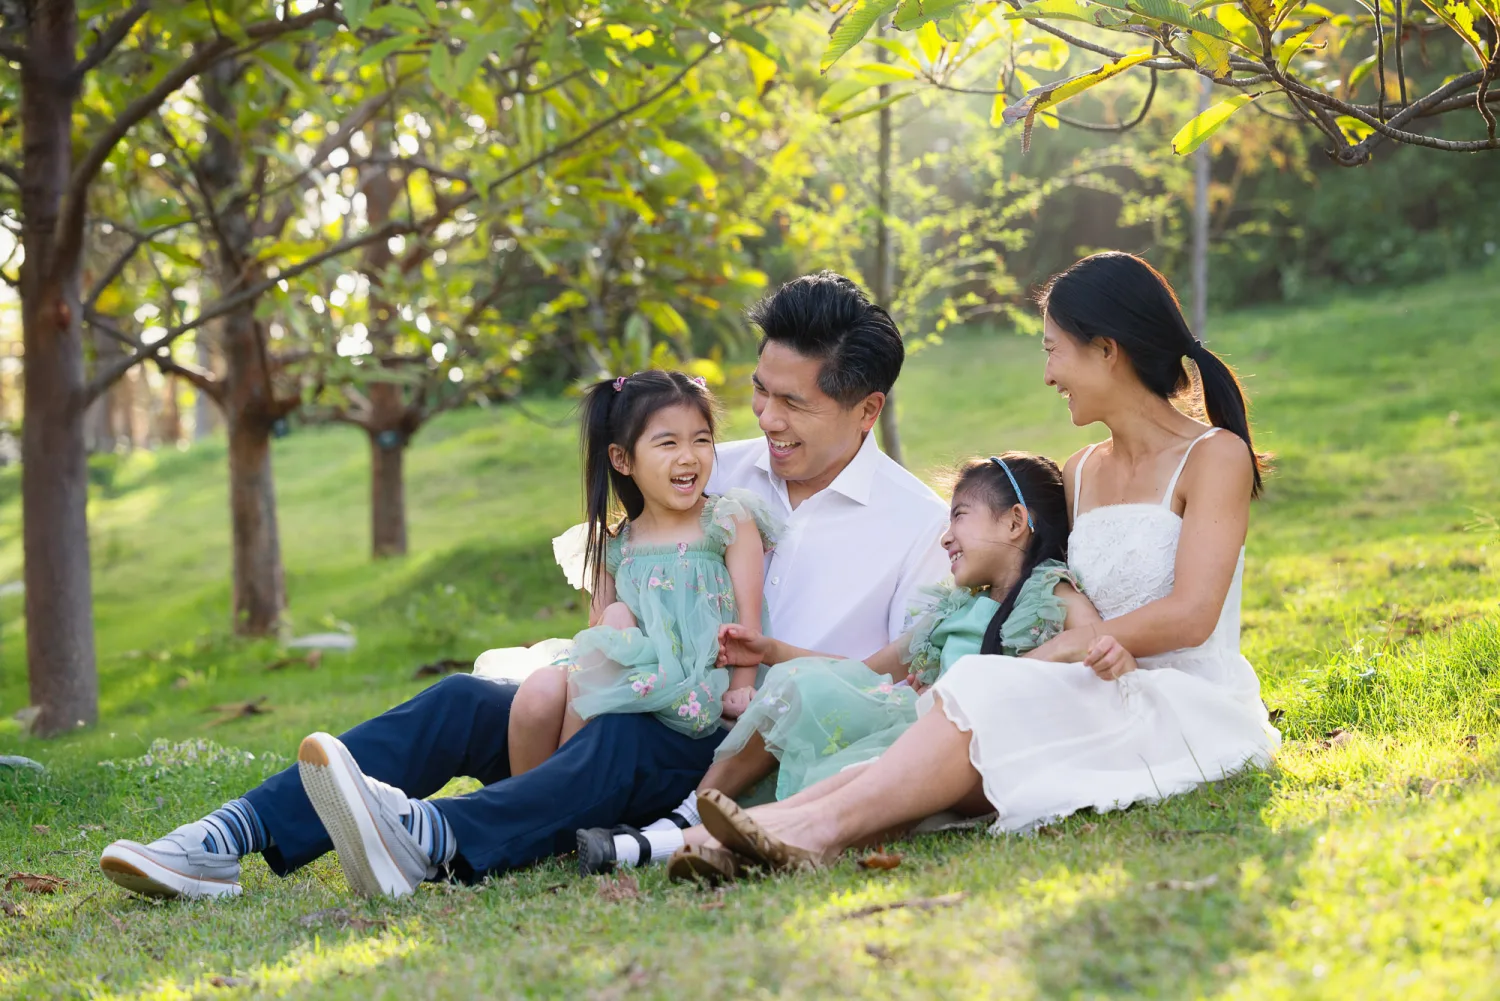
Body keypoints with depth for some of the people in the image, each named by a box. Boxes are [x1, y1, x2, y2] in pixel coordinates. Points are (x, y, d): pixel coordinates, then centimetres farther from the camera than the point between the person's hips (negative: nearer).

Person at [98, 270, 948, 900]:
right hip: (654, 709, 5)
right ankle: (227, 842, -30)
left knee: (632, 741, -38)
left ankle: (426, 841, -63)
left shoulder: (921, 526, 1)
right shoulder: (730, 473, 15)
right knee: (462, 703, -18)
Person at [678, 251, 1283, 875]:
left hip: (1192, 705, -5)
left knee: (993, 700, -30)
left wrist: (1047, 655, -11)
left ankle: (819, 827, -43)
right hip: (1104, 701, 5)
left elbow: (1190, 615, -12)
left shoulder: (1215, 455, -2)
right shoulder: (1080, 473, 20)